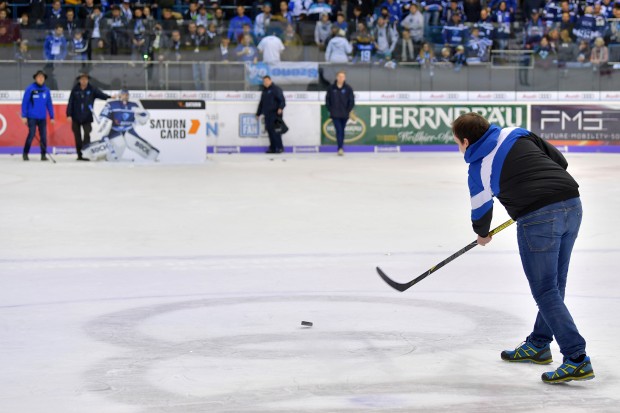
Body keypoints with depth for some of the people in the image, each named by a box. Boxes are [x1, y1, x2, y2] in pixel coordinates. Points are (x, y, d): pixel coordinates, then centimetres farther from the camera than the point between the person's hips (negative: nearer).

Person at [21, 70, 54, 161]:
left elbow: (49, 104, 11)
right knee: (31, 135, -9)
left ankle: (43, 154, 11)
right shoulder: (30, 89, -5)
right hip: (32, 117, -3)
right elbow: (24, 103, -4)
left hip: (42, 118, 3)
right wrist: (24, 116, -8)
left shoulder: (46, 90, 5)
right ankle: (25, 153, 5)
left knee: (43, 136, 1)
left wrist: (52, 117, 9)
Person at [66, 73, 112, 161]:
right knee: (77, 136, 5)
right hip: (76, 118, 1)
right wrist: (69, 115, -9)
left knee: (87, 134, -12)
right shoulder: (75, 90, -1)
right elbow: (70, 103, -3)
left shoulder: (92, 90, 1)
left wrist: (109, 97, -24)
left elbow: (101, 94, -7)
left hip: (87, 118, -1)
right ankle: (79, 154, 13)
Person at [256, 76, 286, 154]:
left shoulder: (276, 89, -2)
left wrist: (280, 108, -27)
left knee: (275, 130, -14)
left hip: (275, 114, -8)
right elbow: (261, 103, 30)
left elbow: (282, 100, -11)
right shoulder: (264, 91, 22)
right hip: (267, 114, 8)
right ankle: (272, 148, 8)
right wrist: (258, 113, 32)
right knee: (269, 130, 4)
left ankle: (280, 147, -12)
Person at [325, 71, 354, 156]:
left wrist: (349, 111, -5)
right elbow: (327, 99, 6)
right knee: (338, 130, -12)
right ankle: (340, 148, -19)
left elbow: (351, 100, 1)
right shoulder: (331, 88, -1)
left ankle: (341, 147, 24)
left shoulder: (348, 88, -2)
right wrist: (330, 110, -1)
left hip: (344, 114, 1)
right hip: (335, 114, -1)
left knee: (342, 130, 13)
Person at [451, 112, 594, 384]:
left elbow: (481, 210, 19)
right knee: (554, 285, 18)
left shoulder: (479, 169, 5)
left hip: (538, 218, -7)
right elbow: (560, 161, 17)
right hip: (572, 204, 7)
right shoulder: (518, 135, 17)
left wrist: (482, 234, 41)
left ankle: (576, 359, -10)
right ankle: (538, 345, 32)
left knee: (545, 291, -2)